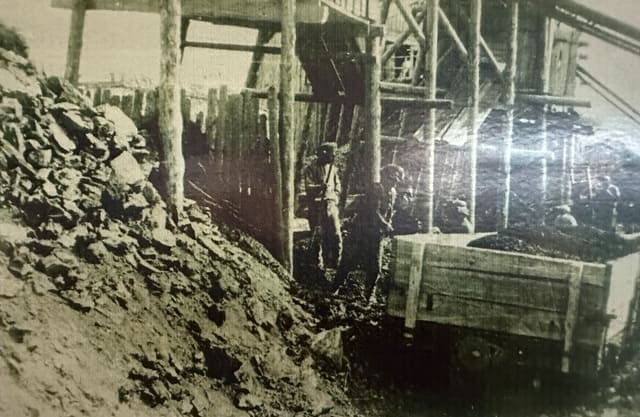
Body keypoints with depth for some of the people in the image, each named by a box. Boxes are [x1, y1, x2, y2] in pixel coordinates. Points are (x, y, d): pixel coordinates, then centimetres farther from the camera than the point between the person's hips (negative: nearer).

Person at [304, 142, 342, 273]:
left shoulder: (333, 168, 15)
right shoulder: (311, 169, -3)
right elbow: (308, 187, -11)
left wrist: (335, 198, 7)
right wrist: (321, 187, -25)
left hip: (331, 205, 4)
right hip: (316, 206, -4)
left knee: (336, 236, -2)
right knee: (318, 236, -1)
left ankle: (333, 264, 8)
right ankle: (319, 264, 11)